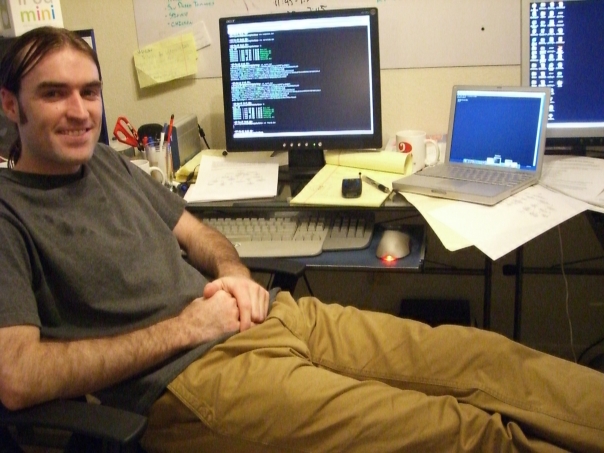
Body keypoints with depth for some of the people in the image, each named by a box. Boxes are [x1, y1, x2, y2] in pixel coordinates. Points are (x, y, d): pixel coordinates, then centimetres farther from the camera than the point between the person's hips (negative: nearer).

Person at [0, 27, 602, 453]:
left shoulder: (109, 162, 17)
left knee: (484, 357, -5)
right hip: (184, 377, -7)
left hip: (271, 316, 8)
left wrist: (234, 275, 0)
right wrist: (181, 327, -14)